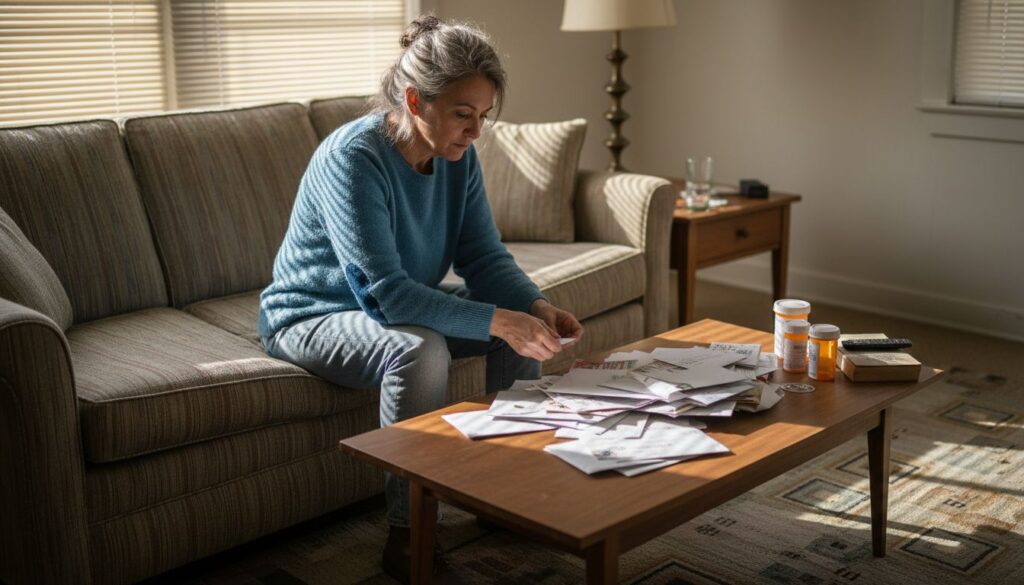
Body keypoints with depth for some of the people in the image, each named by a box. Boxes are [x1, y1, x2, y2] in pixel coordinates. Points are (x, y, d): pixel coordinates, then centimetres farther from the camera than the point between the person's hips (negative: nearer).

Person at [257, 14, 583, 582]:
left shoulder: (458, 156, -8)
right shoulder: (352, 157, -30)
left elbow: (484, 256, -5)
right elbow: (384, 294, -35)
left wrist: (537, 308, -25)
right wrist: (498, 322, -39)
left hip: (405, 303, 8)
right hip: (312, 316, -8)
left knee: (524, 320, -6)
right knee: (418, 348, -36)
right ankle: (407, 536, -20)